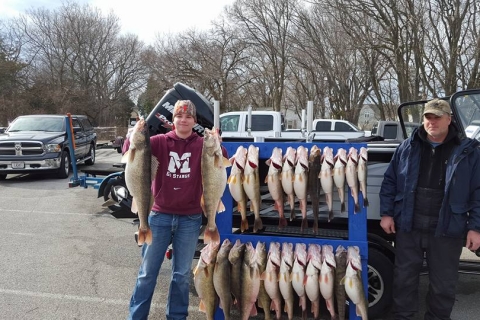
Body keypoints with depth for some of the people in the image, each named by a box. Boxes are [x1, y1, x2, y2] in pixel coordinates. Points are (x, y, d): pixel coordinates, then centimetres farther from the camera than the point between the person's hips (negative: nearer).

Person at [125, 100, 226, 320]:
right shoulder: (160, 142, -1)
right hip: (159, 215, 0)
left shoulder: (202, 145, -2)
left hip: (190, 219, 0)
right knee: (147, 271, 10)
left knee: (182, 273, 14)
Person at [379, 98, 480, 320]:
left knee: (443, 284, 12)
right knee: (404, 277, 12)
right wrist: (387, 213, 0)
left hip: (446, 229, -1)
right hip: (408, 226, 2)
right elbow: (390, 182, 6)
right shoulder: (407, 147, 4)